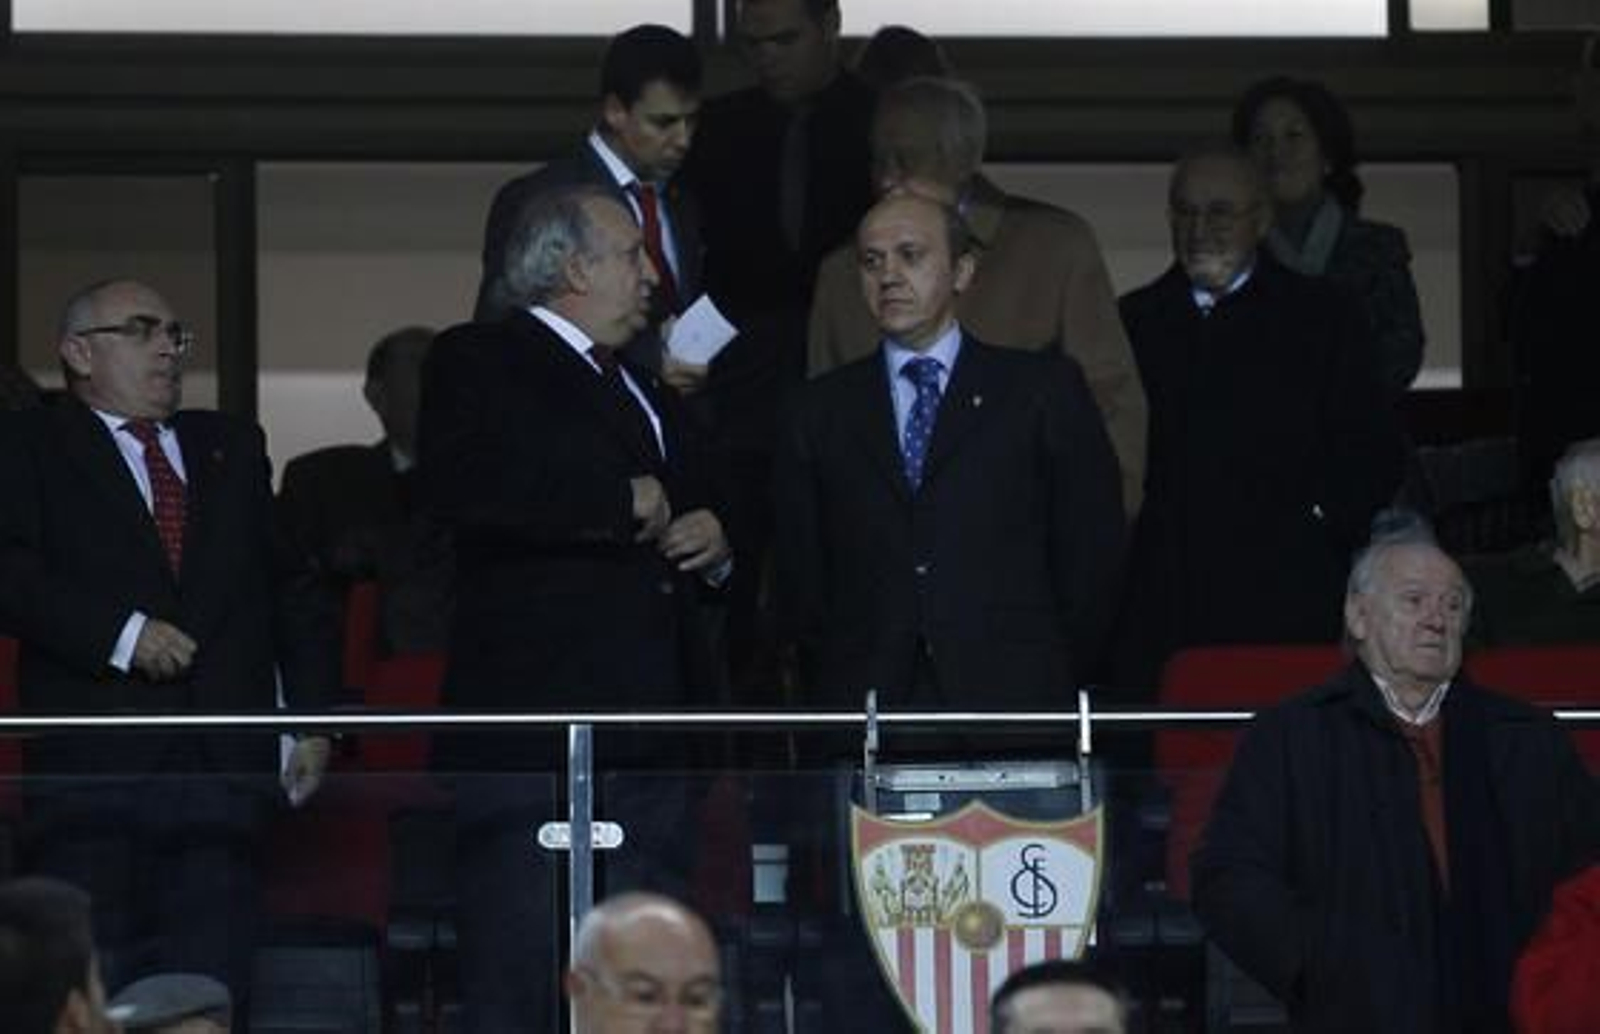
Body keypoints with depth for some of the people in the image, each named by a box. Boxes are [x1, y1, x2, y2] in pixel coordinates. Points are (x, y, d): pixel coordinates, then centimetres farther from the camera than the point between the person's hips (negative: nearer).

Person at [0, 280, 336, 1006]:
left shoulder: (231, 449, 23)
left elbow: (292, 589, 21)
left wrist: (313, 718, 10)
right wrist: (118, 633, -17)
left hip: (224, 760, 3)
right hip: (92, 764, -3)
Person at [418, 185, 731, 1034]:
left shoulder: (645, 391, 27)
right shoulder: (478, 361, 1)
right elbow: (458, 485, -19)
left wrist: (714, 544, 12)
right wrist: (622, 502, -13)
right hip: (531, 738, -8)